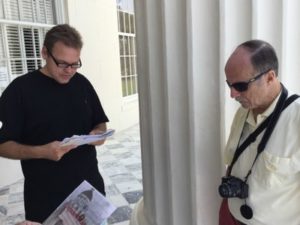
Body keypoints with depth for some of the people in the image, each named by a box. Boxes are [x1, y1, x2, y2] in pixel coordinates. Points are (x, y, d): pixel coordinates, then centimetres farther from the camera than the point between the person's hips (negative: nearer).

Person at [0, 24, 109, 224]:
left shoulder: (82, 83, 2)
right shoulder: (20, 89, -11)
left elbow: (100, 122, 12)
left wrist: (99, 133, -11)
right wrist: (42, 152, -26)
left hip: (90, 184, 4)